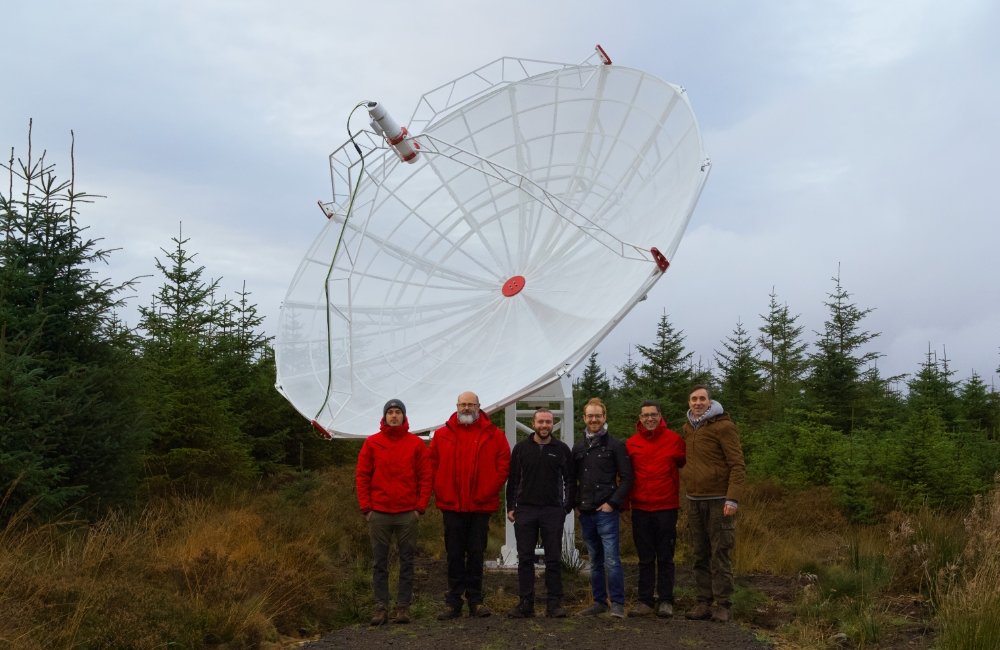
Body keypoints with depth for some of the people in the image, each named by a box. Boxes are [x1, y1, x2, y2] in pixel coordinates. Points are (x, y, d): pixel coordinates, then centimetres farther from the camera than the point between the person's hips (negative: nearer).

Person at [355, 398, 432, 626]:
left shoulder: (416, 444, 4)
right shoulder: (372, 443, 5)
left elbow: (425, 477, 4)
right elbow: (362, 476, 5)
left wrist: (421, 506, -3)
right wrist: (366, 508, -2)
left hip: (408, 513, 0)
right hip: (379, 513, 0)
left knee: (406, 562, 4)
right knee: (379, 564, 4)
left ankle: (403, 607, 10)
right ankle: (381, 607, 9)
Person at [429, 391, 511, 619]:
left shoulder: (494, 436, 2)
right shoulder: (442, 435, 5)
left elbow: (503, 464, 1)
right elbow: (432, 464, 8)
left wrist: (488, 491, -5)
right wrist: (441, 492, 0)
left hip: (480, 506, -1)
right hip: (451, 506, 1)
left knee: (476, 554, 7)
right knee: (454, 555, 7)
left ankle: (475, 600, 16)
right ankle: (453, 602, 14)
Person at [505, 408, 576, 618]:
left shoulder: (562, 449, 4)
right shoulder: (521, 448, 6)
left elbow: (569, 480, 9)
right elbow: (513, 480, 9)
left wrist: (567, 507, 2)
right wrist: (510, 507, 3)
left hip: (553, 511, -1)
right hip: (525, 510, 1)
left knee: (554, 559, 1)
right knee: (525, 559, 3)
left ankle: (554, 603, 8)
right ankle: (525, 603, 9)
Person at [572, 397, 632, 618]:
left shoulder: (615, 445, -1)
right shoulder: (578, 448, 13)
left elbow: (626, 478, -4)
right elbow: (573, 479, 19)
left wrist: (613, 503, -11)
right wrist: (576, 503, 7)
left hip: (607, 511, -5)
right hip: (585, 513, 5)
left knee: (612, 559, -9)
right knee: (595, 562, 12)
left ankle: (618, 604, -2)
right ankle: (599, 602, 20)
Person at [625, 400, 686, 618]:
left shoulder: (674, 440, -2)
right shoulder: (631, 443, 3)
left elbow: (684, 464, 8)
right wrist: (625, 501, 7)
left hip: (666, 507, -2)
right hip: (640, 508, 2)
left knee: (665, 558, 5)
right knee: (645, 558, 9)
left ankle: (666, 601, 13)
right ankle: (645, 601, 15)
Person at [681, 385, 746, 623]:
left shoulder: (723, 426, -8)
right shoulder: (687, 428, 13)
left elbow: (737, 465, -12)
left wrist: (733, 498, -20)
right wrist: (689, 494, 13)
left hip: (719, 500, -6)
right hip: (694, 501, 6)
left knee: (720, 554, -3)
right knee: (701, 555, 9)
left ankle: (722, 605, 3)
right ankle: (704, 603, 15)